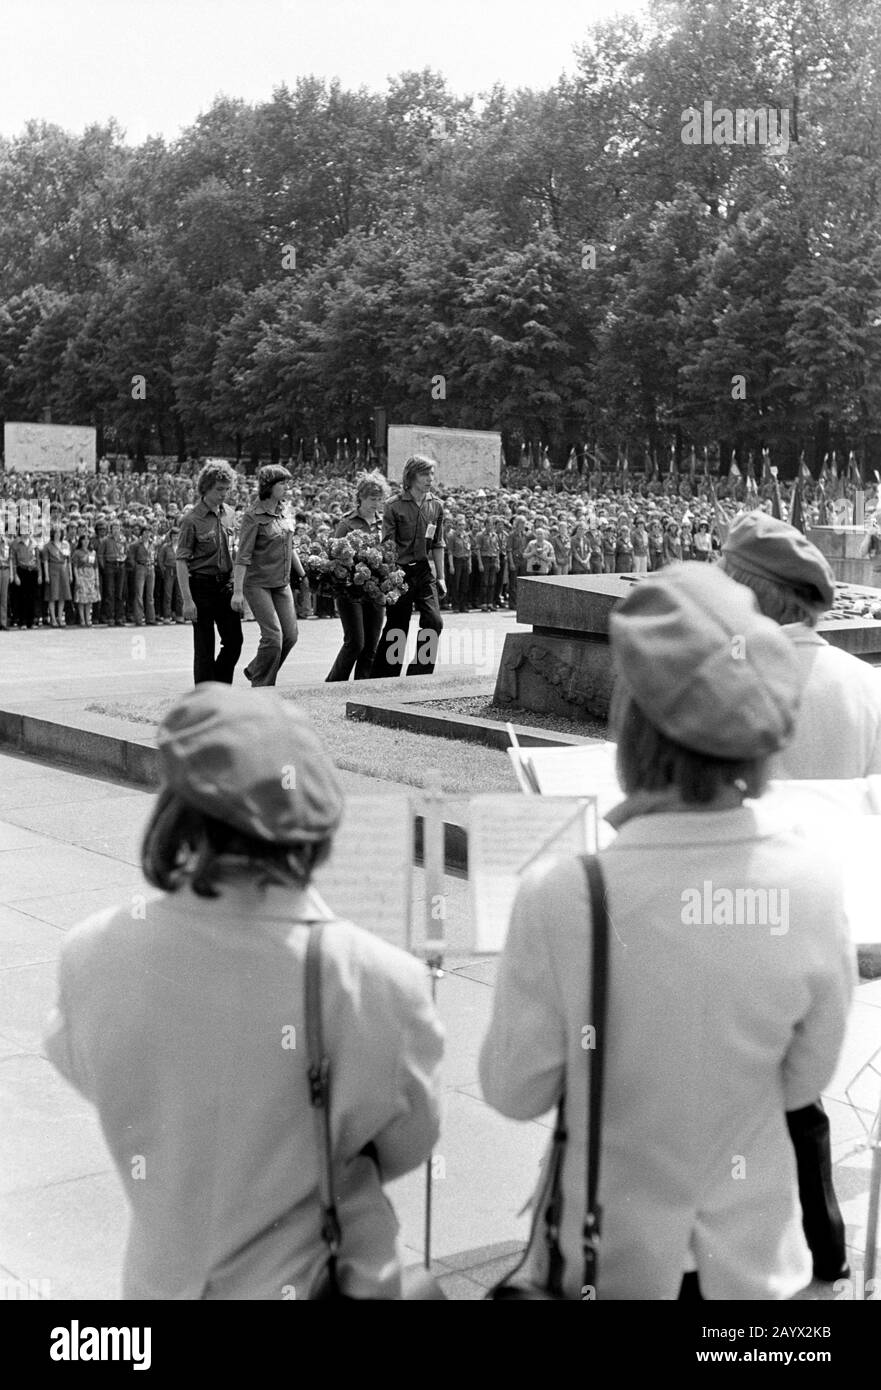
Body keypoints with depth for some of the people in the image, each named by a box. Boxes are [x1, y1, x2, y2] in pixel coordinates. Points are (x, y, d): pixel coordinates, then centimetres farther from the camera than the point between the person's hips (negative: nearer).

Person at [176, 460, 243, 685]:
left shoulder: (229, 514, 6)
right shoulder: (192, 519, -13)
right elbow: (181, 561, -14)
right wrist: (187, 600, -19)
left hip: (226, 583, 6)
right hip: (201, 585, -6)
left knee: (234, 640, 5)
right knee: (204, 647, 1)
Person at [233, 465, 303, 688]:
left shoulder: (283, 512, 8)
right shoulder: (253, 516, -14)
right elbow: (243, 556, -17)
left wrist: (304, 575, 22)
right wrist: (237, 591, -22)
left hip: (282, 583, 7)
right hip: (257, 583, -7)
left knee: (290, 635, 4)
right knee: (273, 635, -13)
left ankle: (254, 670, 25)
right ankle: (261, 687, 3)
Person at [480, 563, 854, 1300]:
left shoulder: (564, 895, -27)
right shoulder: (814, 882, -19)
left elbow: (515, 1092, -13)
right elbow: (804, 1080, -4)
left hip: (611, 1255, -1)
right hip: (753, 1254, 2)